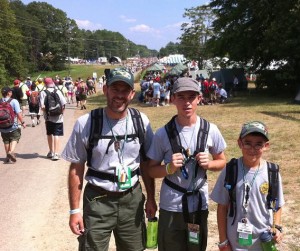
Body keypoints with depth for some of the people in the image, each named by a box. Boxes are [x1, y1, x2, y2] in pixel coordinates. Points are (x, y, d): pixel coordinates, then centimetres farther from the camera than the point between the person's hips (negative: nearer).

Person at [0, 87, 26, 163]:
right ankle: (11, 151, -15)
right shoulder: (13, 101, -11)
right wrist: (22, 122, -6)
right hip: (13, 126, -4)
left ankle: (8, 157, 23)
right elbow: (18, 113, -15)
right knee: (14, 139, 9)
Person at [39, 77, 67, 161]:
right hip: (58, 117, -1)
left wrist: (46, 112, 3)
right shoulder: (57, 92, -3)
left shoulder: (43, 93, -5)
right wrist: (62, 112, 4)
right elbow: (63, 104, -11)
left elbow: (42, 107, -15)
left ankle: (51, 152, 30)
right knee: (56, 135, 0)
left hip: (48, 117, 1)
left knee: (49, 134, 17)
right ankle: (56, 153, -7)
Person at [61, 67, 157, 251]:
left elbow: (146, 163, 7)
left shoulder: (141, 121, -3)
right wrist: (75, 210, -5)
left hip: (132, 198, 3)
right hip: (98, 200, -2)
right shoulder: (86, 123, -11)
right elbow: (76, 169, -5)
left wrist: (151, 199, 8)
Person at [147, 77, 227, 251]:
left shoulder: (210, 130, -6)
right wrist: (169, 168, -20)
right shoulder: (163, 133, -9)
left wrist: (208, 164, -13)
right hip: (171, 207, -1)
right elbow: (151, 170, -1)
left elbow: (222, 162, 7)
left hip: (199, 205, 2)